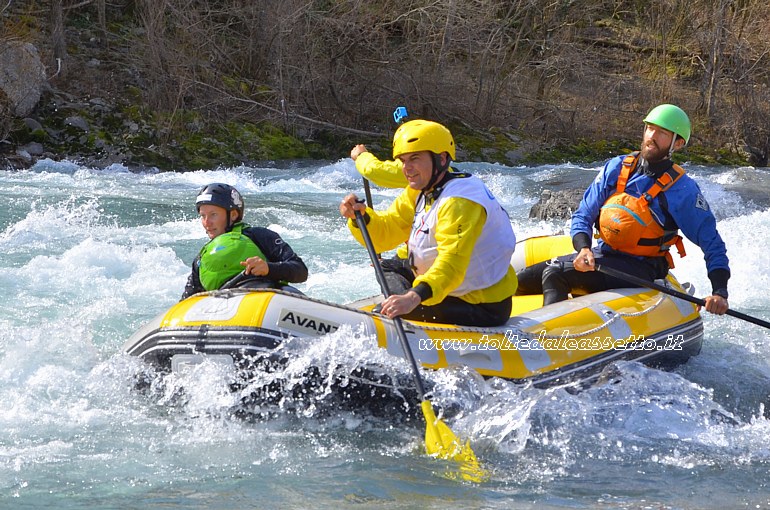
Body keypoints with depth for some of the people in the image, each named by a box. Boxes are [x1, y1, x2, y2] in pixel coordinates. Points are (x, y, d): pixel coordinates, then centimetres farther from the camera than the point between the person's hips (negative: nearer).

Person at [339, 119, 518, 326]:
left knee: (388, 315, -17)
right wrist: (362, 217, -17)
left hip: (484, 310, -10)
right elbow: (384, 234, 5)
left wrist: (414, 297, -54)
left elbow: (452, 263, -40)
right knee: (390, 268, 21)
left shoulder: (459, 202, -26)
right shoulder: (421, 191, 5)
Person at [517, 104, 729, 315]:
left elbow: (712, 244, -5)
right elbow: (583, 216, 5)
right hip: (603, 254, 6)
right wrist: (583, 249, -17)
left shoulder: (682, 189, -8)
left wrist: (720, 293, -19)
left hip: (640, 271, -6)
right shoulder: (616, 168, 3)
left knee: (555, 273, -28)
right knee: (522, 280, -9)